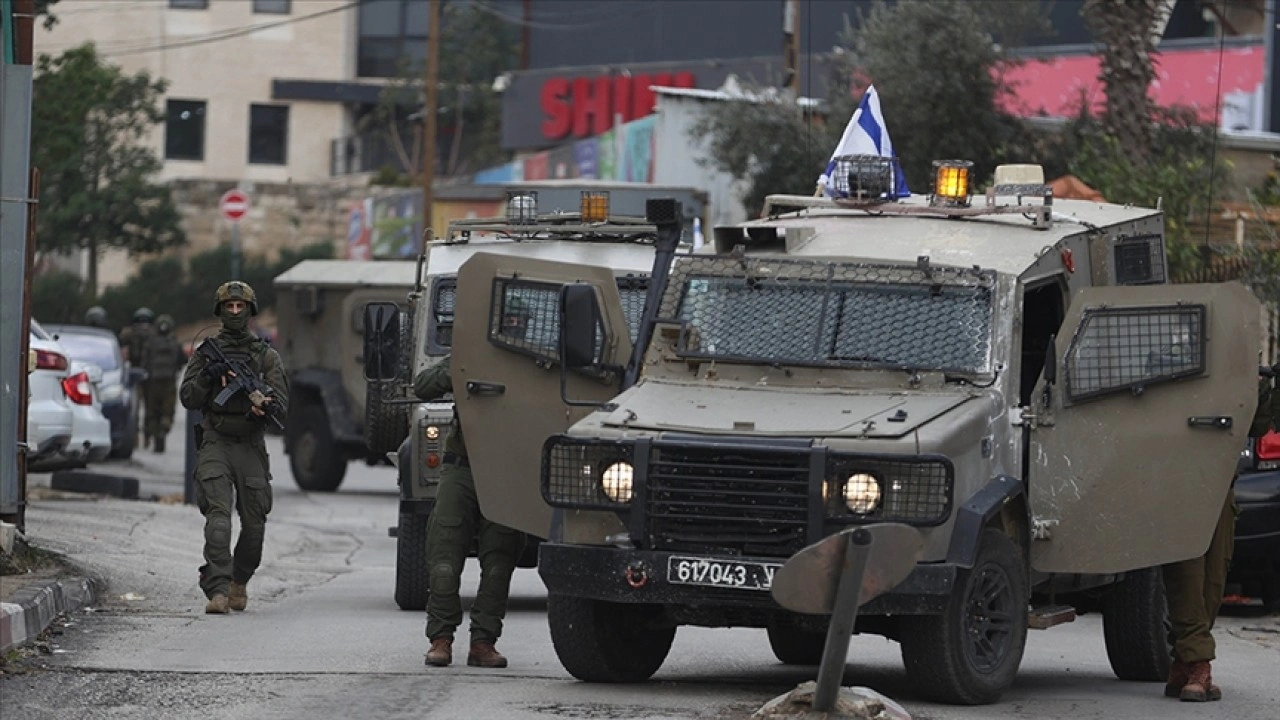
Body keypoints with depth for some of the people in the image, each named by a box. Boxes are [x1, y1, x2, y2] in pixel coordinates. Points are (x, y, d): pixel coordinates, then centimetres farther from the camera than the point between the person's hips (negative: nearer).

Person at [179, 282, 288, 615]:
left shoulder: (266, 356, 9)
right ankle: (217, 590, -24)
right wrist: (208, 376, -13)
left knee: (254, 524, 5)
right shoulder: (207, 353, 9)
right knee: (218, 516, -16)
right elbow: (188, 398, 4)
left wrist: (264, 406, -20)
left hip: (251, 447, 2)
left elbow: (281, 400, 2)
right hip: (215, 446, -2)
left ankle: (239, 581, 29)